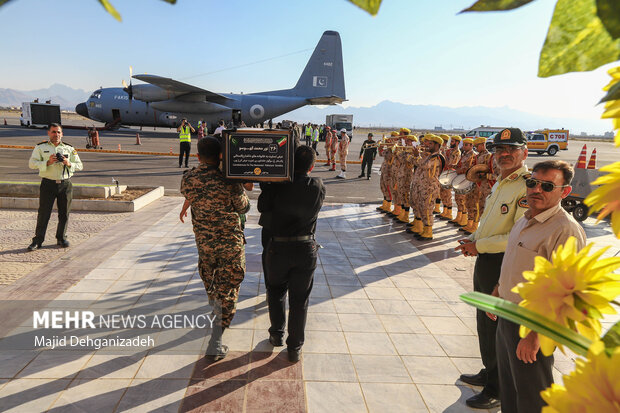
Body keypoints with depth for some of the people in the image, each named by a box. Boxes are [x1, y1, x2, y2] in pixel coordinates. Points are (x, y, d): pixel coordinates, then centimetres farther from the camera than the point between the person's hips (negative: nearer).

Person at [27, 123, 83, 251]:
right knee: (43, 213, -1)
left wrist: (69, 163, -10)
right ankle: (37, 241, 7)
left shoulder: (69, 148, 11)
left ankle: (61, 238, 21)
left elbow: (79, 165, 10)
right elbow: (32, 163, -3)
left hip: (65, 184, 2)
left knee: (64, 213, 7)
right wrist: (48, 162, -17)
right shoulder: (40, 147, 6)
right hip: (48, 183, -2)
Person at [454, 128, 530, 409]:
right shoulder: (501, 183, 11)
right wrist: (474, 238, 4)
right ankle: (488, 373, 43)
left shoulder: (527, 186, -20)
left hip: (502, 264, -10)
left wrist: (479, 245, -18)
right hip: (485, 260, 10)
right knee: (485, 322, 23)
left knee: (494, 328, 4)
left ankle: (496, 391, 24)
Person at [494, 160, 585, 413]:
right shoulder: (525, 221, 6)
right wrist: (496, 295, 22)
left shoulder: (566, 231, -23)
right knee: (508, 385, 23)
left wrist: (534, 335, -24)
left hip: (533, 325, -8)